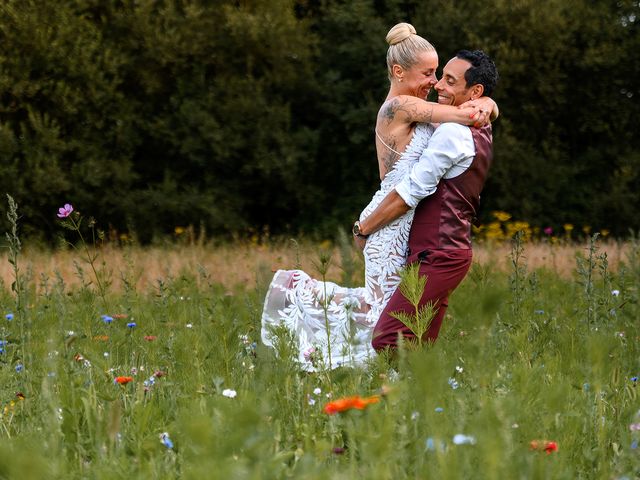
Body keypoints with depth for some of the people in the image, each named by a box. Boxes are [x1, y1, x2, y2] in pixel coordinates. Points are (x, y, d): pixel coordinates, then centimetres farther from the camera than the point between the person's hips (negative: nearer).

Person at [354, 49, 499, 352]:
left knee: (385, 340, -16)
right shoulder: (479, 133, 15)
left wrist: (363, 228, -4)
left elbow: (411, 191, -14)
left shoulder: (453, 132, -16)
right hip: (451, 251, 10)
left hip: (437, 257, -10)